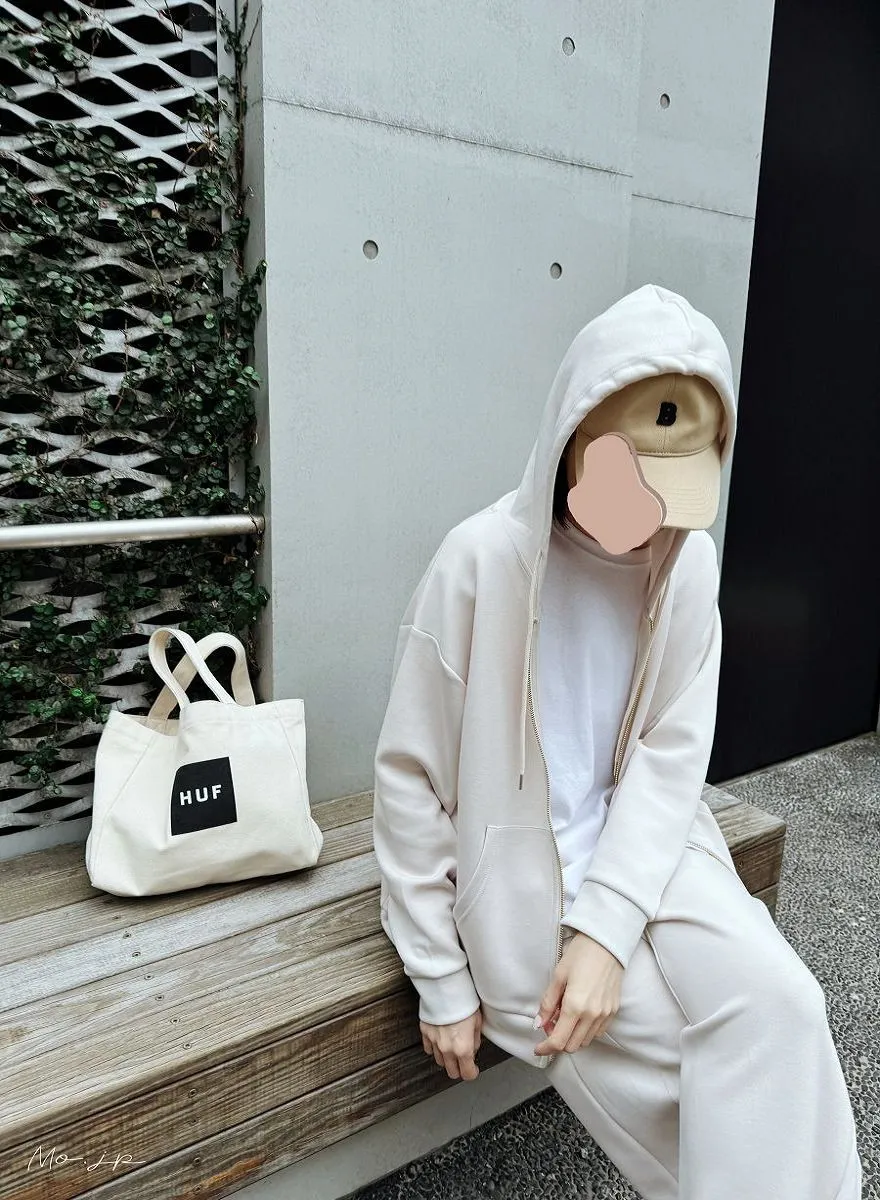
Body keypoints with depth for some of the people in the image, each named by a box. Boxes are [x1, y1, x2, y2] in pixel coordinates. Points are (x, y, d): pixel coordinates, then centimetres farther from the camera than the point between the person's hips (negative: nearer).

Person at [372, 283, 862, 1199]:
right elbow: (411, 780, -13)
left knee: (779, 1007, -16)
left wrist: (608, 926, -18)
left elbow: (672, 757, -6)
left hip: (645, 847, 4)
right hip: (517, 869, -3)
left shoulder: (689, 562, -5)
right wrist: (441, 981, -9)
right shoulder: (482, 561, -19)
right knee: (742, 1036, -11)